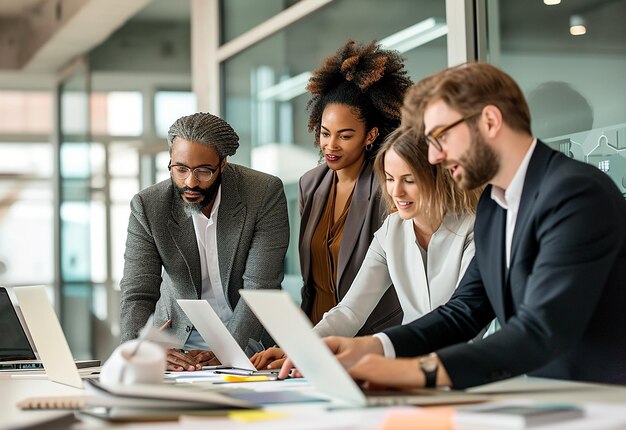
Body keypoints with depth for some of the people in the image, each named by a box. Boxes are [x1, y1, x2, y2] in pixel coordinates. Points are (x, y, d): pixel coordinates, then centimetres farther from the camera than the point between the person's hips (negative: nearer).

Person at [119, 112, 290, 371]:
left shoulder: (266, 194, -13)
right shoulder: (147, 207, -10)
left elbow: (260, 287, -17)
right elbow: (137, 295, -14)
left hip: (249, 339, -2)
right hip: (180, 341, 2)